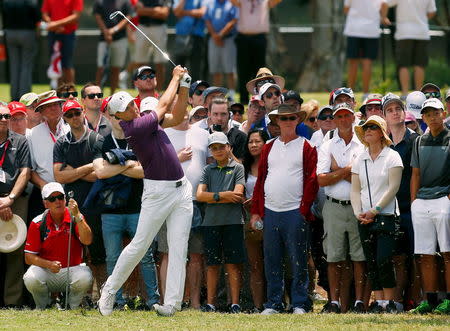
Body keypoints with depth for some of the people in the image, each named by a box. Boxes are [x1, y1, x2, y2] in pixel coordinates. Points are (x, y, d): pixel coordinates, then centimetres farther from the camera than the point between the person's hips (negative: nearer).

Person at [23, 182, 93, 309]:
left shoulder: (76, 218, -2)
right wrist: (48, 264, -23)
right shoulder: (38, 223, -2)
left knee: (84, 278, -33)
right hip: (46, 271, 0)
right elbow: (29, 257, -4)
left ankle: (72, 307, -1)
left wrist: (77, 216, -31)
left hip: (72, 269, 0)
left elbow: (87, 241, -21)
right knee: (31, 279, -32)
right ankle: (42, 307, 1)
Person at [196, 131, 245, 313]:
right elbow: (200, 195, 2)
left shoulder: (237, 168, 5)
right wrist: (222, 195, -7)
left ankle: (235, 304, -4)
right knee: (212, 264, 5)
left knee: (233, 264, -4)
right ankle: (210, 303, 7)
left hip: (232, 221, -3)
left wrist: (213, 198, -3)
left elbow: (237, 195, -7)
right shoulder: (208, 170, 14)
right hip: (211, 222, 3)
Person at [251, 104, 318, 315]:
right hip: (270, 212, 4)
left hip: (295, 212, -4)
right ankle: (273, 303, 11)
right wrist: (256, 211, 9)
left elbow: (312, 180, -2)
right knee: (271, 262, 5)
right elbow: (260, 180, 15)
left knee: (298, 261, -3)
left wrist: (304, 209, -10)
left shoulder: (306, 148, 3)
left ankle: (300, 303, 2)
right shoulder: (268, 148, 15)